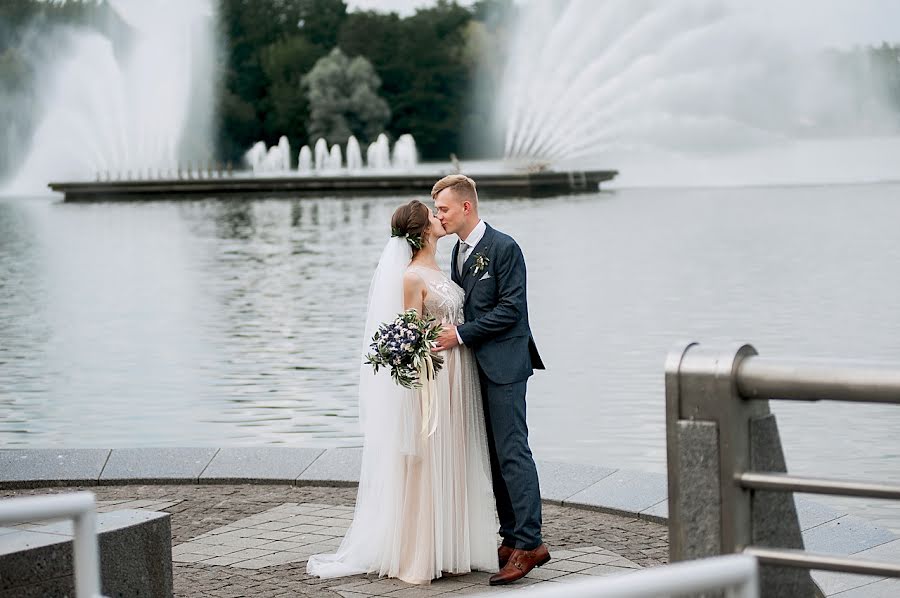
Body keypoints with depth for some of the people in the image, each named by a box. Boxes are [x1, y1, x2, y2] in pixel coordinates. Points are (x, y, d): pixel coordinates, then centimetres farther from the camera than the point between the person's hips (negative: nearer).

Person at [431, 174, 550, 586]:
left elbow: (510, 308, -16)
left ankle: (529, 543, -10)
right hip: (477, 365, 9)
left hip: (504, 365, -9)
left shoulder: (503, 247, -12)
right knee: (494, 455, 10)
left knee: (512, 452, -11)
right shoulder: (459, 251, 15)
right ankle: (511, 539, 15)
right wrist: (449, 333, 4)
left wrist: (462, 334, -17)